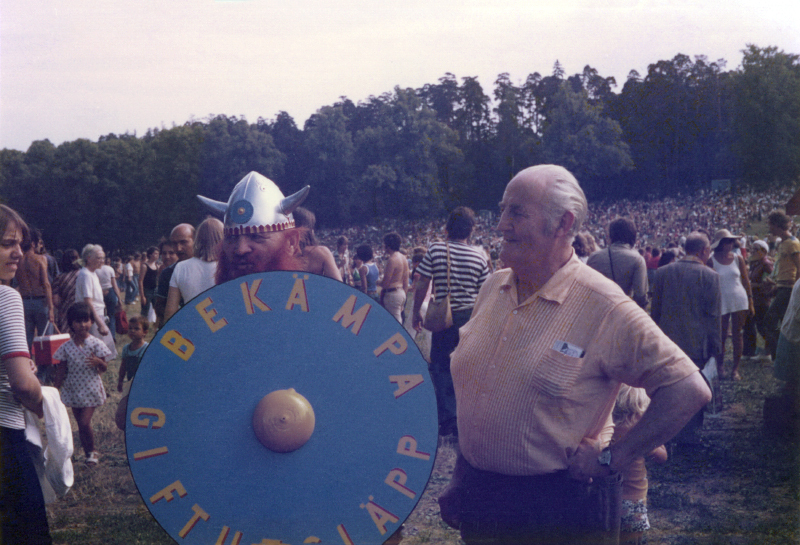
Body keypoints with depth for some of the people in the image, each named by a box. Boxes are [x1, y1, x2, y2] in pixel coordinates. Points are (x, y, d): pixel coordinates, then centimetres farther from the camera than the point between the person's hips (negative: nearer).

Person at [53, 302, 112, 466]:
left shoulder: (96, 344, -8)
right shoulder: (66, 347, -2)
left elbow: (104, 368, -6)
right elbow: (61, 369, 5)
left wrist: (98, 362, -27)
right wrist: (56, 388, 5)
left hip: (90, 389, -3)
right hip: (73, 390, 3)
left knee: (85, 422, -10)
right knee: (80, 424, 10)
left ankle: (92, 451, 11)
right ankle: (88, 453, 24)